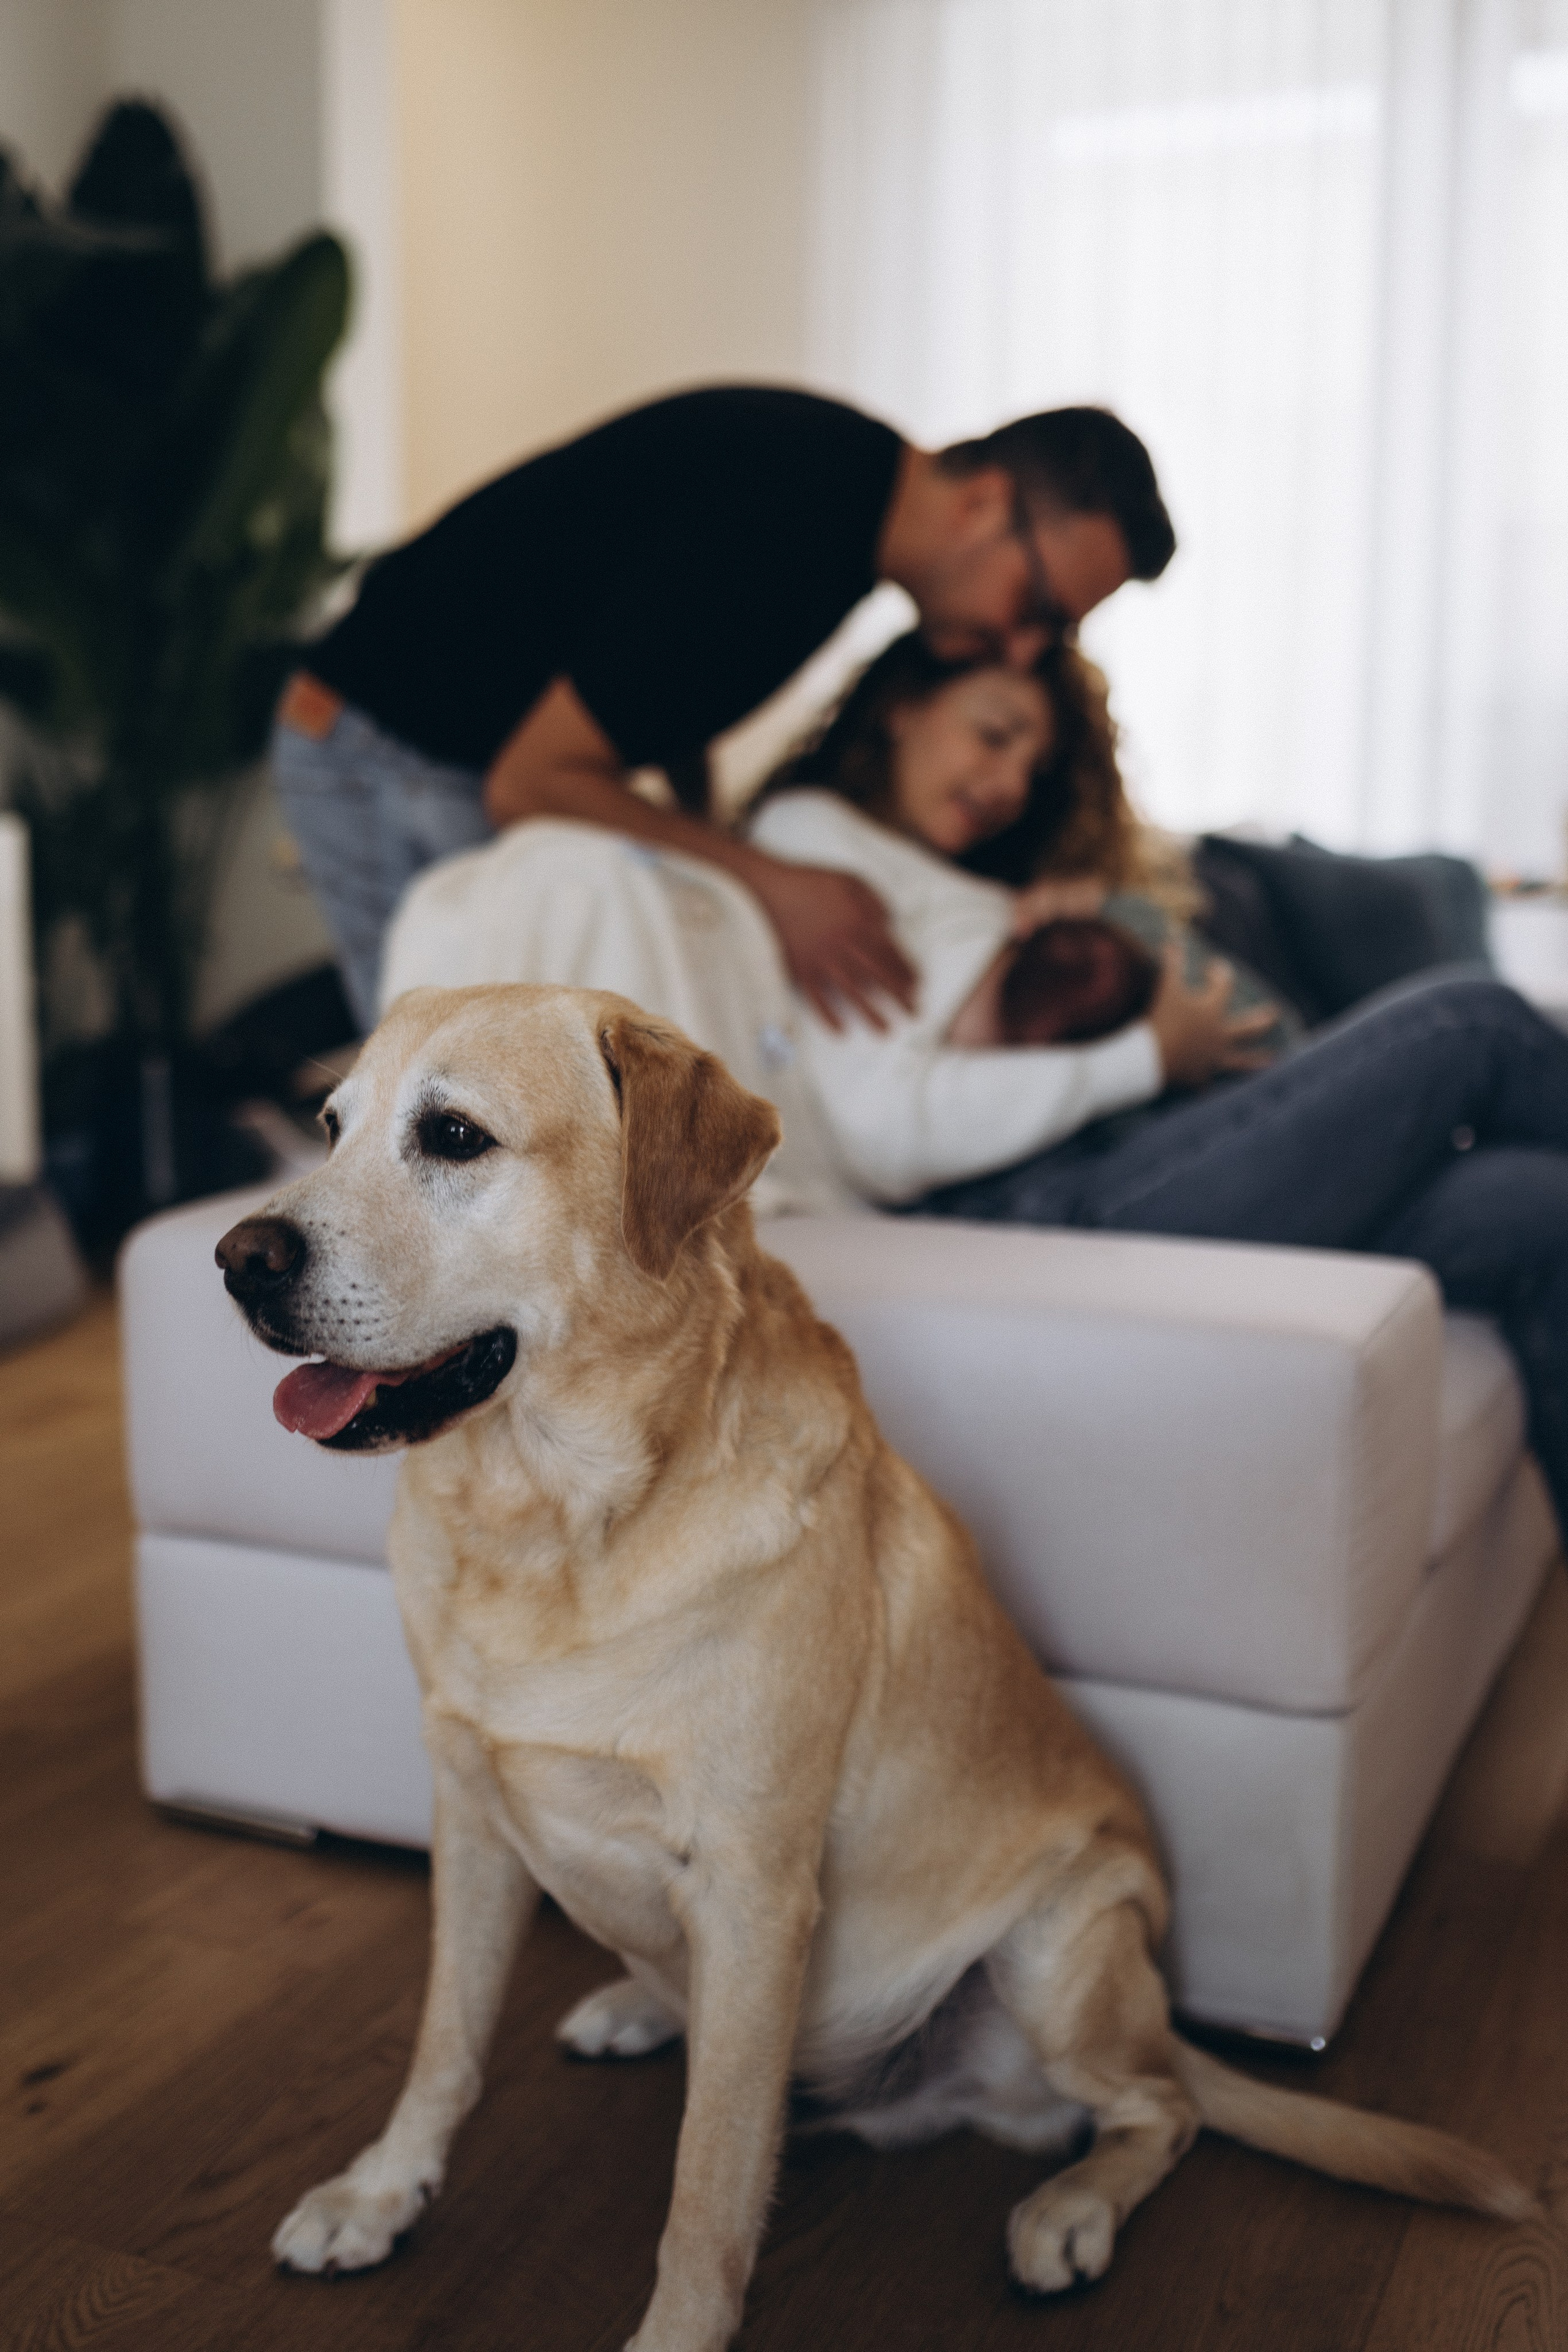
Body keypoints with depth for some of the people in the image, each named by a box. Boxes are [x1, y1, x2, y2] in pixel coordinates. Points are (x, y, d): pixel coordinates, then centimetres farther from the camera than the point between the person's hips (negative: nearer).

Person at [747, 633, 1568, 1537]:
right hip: (1038, 1216, -9)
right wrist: (1151, 1056, -6)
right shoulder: (812, 835, 1)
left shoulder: (961, 886, 31)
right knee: (1470, 1022, -7)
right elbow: (889, 1132, -14)